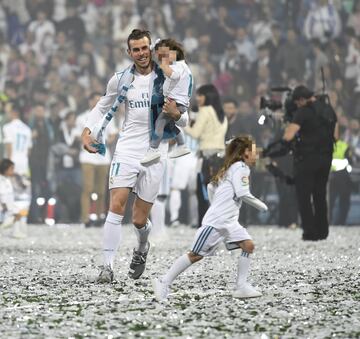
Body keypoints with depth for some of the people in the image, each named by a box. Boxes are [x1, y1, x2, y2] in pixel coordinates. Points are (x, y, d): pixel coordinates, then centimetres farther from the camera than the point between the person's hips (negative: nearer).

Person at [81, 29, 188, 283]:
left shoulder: (168, 79, -1)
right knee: (117, 206, -16)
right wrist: (88, 131, 4)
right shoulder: (121, 80, 3)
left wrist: (176, 114, -19)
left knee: (139, 220, 2)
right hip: (127, 150, 1)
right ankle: (108, 266, -13)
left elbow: (184, 121, 4)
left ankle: (142, 248, 37)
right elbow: (103, 107, 19)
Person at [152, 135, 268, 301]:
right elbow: (243, 193, -18)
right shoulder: (240, 167, -9)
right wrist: (260, 205, -4)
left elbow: (211, 186, 27)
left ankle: (242, 286, -3)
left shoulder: (229, 168, 20)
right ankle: (164, 282, -4)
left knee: (248, 246, -2)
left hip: (229, 222, 10)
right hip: (215, 222, -10)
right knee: (196, 254, -9)